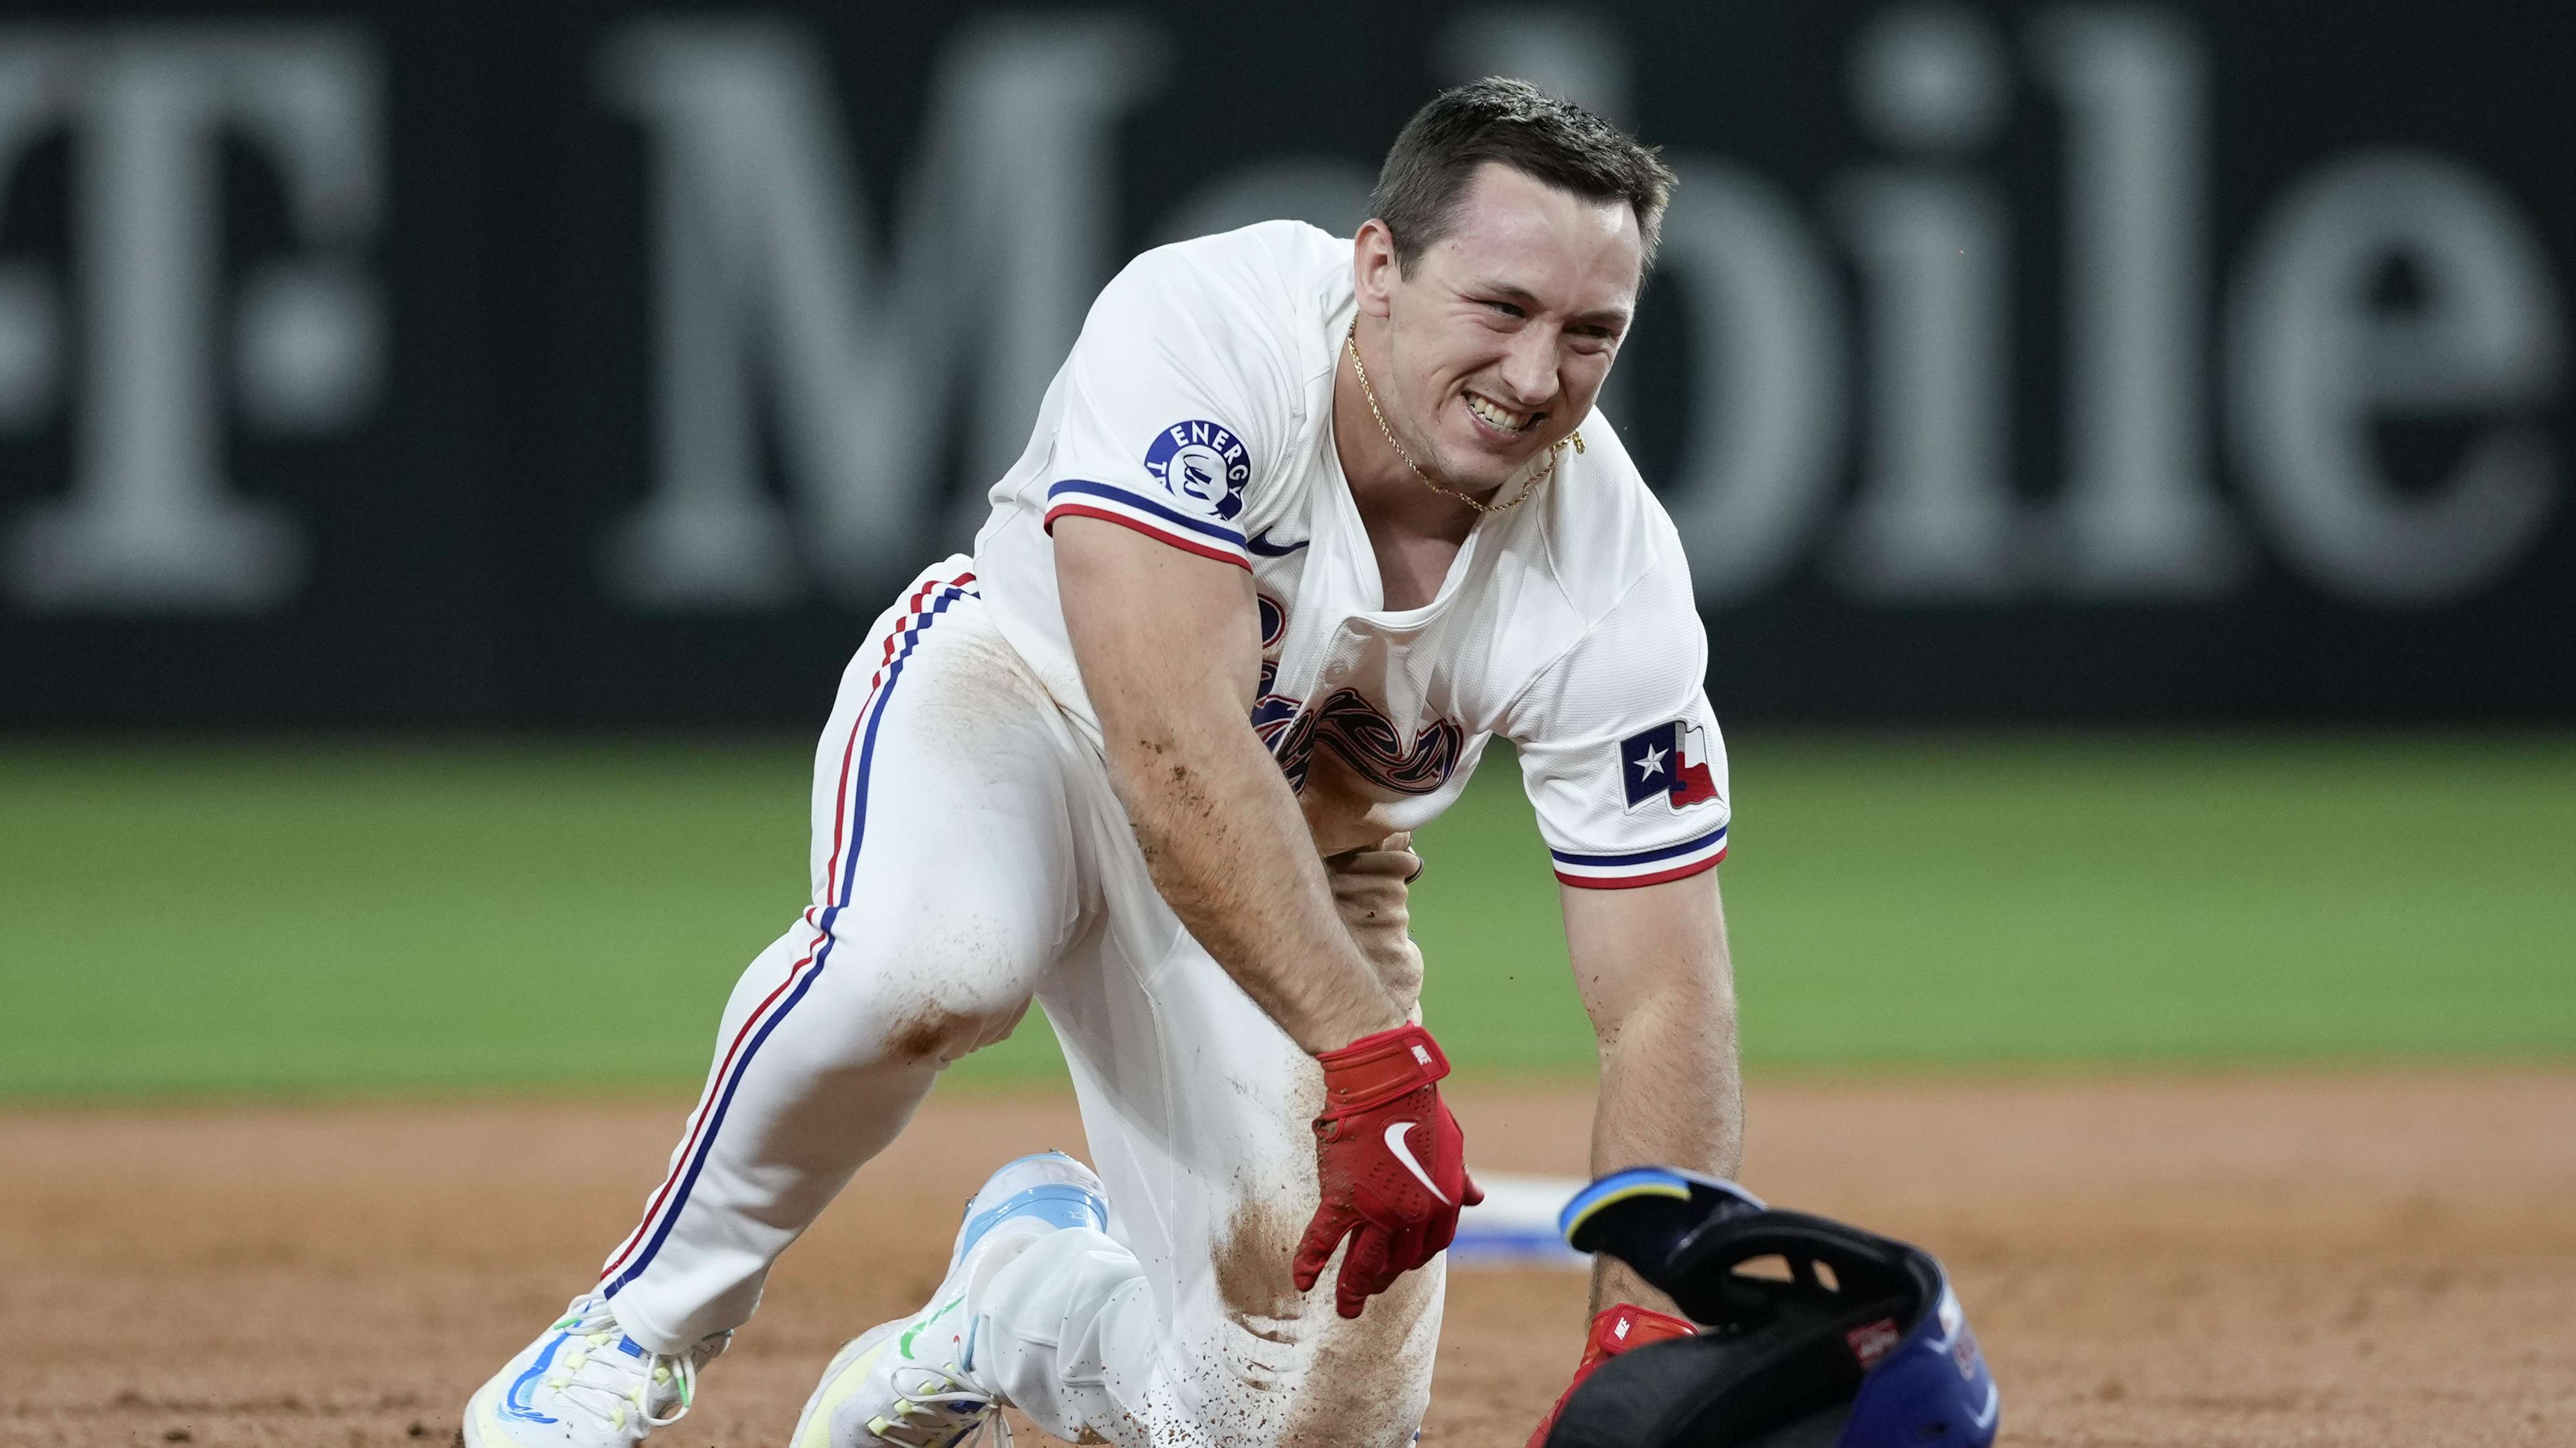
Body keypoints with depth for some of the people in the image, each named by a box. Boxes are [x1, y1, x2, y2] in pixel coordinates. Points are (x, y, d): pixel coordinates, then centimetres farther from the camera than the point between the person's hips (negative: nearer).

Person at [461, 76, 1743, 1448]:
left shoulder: (1613, 579, -25)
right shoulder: (1203, 330, -34)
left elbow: (1666, 1010, -22)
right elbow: (1170, 739, -43)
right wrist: (1375, 1060, -49)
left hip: (1302, 871, 4)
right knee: (925, 953, -41)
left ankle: (1033, 1292, 24)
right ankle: (643, 1323, -15)